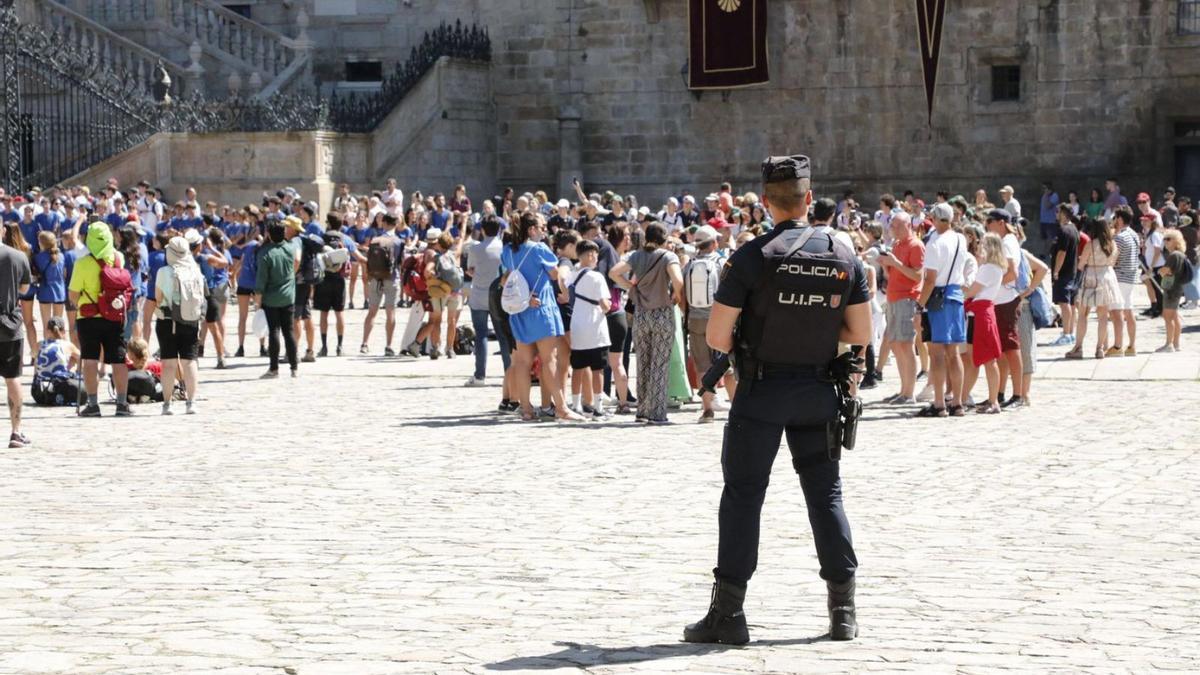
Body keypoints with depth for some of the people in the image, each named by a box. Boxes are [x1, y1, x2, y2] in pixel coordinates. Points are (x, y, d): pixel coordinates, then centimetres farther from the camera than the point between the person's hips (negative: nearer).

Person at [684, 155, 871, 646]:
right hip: (819, 392, 3)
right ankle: (843, 609, 11)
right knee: (825, 491, 12)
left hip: (762, 390, -3)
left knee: (743, 493, 2)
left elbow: (717, 337, -13)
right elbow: (860, 334, 2)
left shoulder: (753, 256, -12)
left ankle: (728, 612, -1)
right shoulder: (844, 257, -1)